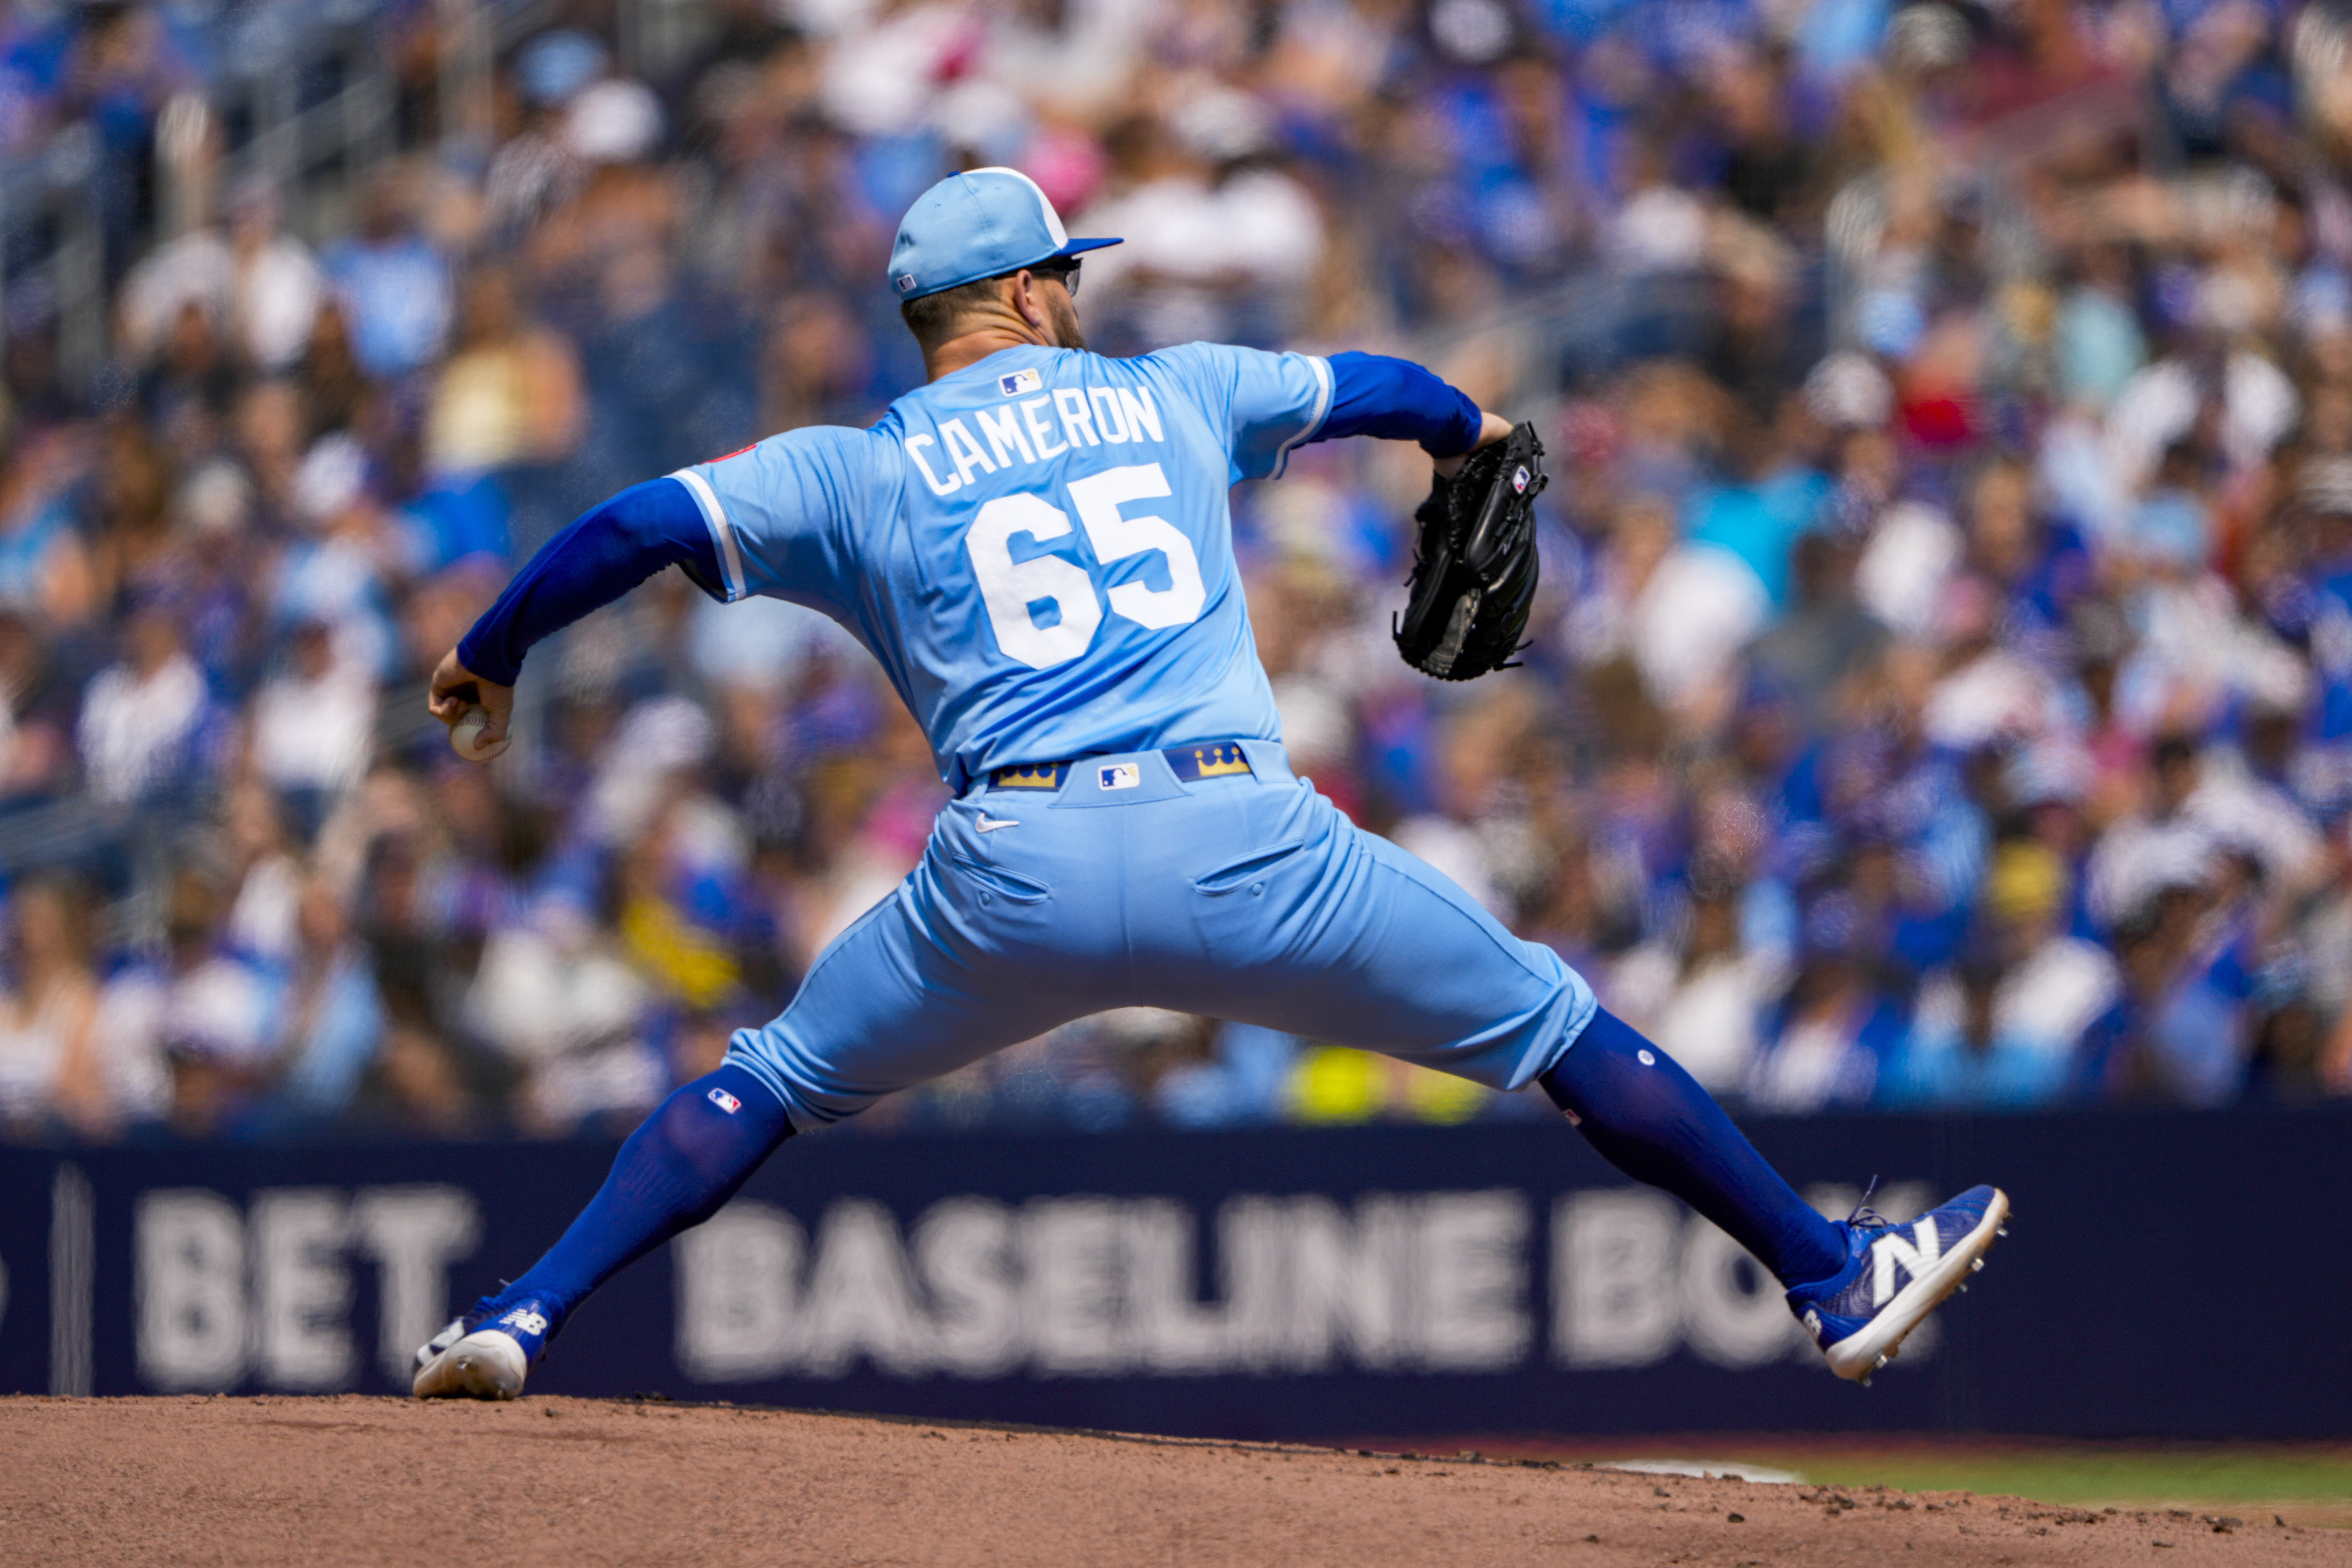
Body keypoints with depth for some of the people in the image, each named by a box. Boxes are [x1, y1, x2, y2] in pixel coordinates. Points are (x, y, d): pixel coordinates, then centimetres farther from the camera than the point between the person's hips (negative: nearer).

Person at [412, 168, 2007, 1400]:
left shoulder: (859, 471, 15)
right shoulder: (1171, 393, 20)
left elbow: (632, 527, 7)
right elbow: (1369, 386, 36)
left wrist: (490, 658, 23)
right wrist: (1468, 426, 59)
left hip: (1013, 873, 0)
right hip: (1242, 840, 0)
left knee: (778, 1078, 21)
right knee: (1554, 1022, 15)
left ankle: (517, 1323, 7)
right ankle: (1834, 1278, 16)